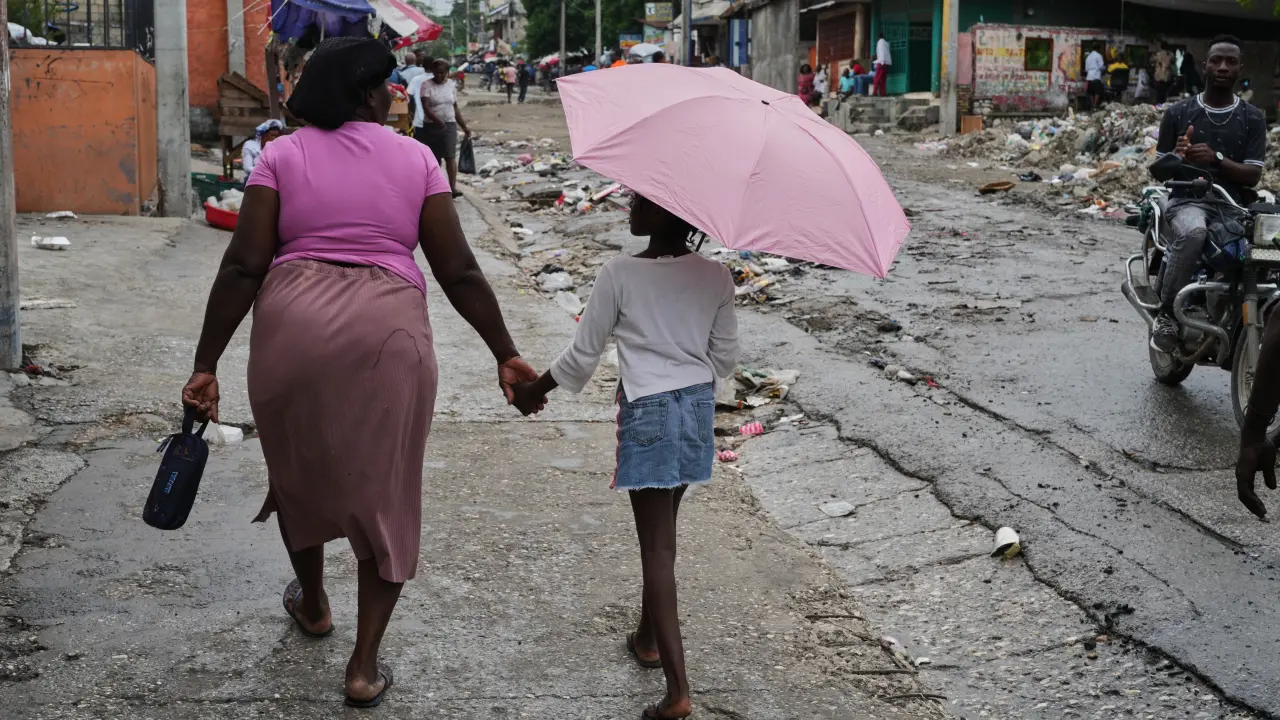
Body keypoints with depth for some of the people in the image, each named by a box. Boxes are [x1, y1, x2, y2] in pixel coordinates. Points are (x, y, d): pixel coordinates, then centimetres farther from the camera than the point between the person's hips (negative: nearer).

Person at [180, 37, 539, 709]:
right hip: (387, 332, -1)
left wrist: (206, 364, 0)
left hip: (292, 326, 1)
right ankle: (364, 667, 13)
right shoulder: (415, 159, 5)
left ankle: (313, 604, 47)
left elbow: (243, 267, -3)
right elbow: (458, 272, 1)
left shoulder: (281, 156, 5)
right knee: (383, 492, 11)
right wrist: (506, 354, 9)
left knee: (300, 470, 25)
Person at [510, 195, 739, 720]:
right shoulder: (716, 277, -1)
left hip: (646, 411, -5)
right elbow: (725, 358, 6)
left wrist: (534, 390, 11)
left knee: (657, 543, -3)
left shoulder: (619, 274, -13)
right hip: (698, 407, 5)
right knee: (662, 533, 22)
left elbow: (583, 355, -6)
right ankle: (649, 637, 39)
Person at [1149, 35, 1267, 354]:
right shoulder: (1178, 112, 9)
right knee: (1193, 232, -39)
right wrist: (1178, 157, -11)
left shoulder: (1253, 118, 9)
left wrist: (1216, 159, -16)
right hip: (1188, 200, -2)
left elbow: (1253, 175, 1)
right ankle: (1167, 313, -25)